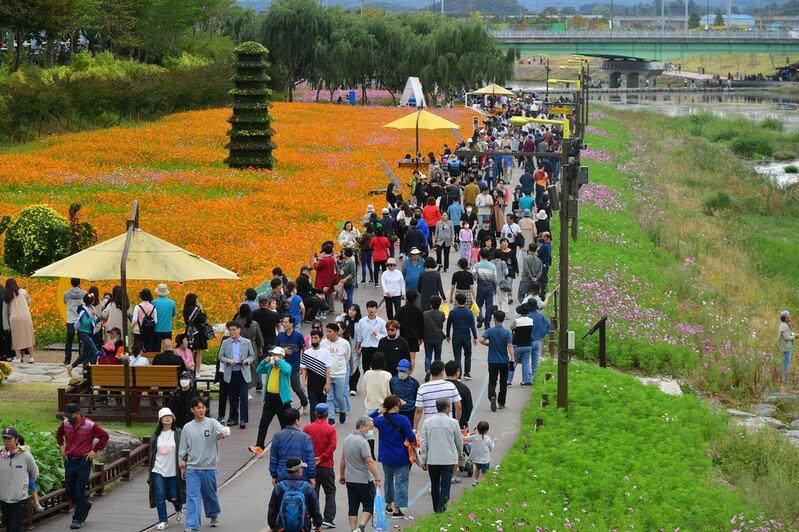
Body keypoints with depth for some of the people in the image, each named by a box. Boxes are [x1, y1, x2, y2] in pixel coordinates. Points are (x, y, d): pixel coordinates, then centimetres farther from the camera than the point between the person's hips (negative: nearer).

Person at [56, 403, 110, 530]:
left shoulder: (90, 425, -11)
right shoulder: (65, 424, 4)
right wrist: (62, 447, 12)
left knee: (79, 491, -7)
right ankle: (85, 505, 34)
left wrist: (94, 450, -7)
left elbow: (104, 436, -4)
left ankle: (77, 519, 0)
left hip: (83, 461, -5)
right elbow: (59, 434, 25)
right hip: (69, 461, 5)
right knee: (69, 490, 8)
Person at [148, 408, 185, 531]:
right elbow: (152, 453, 12)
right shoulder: (156, 435, 6)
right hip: (158, 471, 2)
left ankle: (179, 509, 39)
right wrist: (150, 469, 11)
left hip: (173, 471, -2)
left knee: (174, 496, 4)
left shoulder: (178, 434, -3)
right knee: (160, 496, -3)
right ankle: (163, 521, 7)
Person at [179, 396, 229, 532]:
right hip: (192, 468, 1)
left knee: (210, 494, 16)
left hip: (209, 468, -1)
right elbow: (183, 449, 11)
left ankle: (214, 515, 43)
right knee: (192, 497, -8)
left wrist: (223, 432, -51)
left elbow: (223, 429, -27)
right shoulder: (187, 427, 4)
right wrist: (182, 466, 11)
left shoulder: (212, 423, -5)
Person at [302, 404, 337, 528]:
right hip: (326, 466, -2)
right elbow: (332, 446, -15)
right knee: (330, 492, 9)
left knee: (313, 493, 7)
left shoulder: (307, 428, -1)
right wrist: (321, 458, -12)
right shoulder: (330, 429, -7)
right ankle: (328, 519, 1)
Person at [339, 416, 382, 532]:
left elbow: (343, 459, 17)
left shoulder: (348, 439, 8)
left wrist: (342, 475, 27)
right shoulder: (362, 442, -18)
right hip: (364, 480, -7)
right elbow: (370, 462, -21)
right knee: (369, 506, 1)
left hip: (350, 480, 7)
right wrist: (377, 479, -18)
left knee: (353, 507, 10)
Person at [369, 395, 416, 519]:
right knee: (401, 481, 1)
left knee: (388, 480, 22)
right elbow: (411, 437, -17)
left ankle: (389, 505, 34)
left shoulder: (381, 420, -6)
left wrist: (378, 412, 6)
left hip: (386, 457, 4)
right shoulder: (403, 420, -17)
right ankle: (396, 509, -5)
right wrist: (413, 435, 5)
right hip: (401, 457, -4)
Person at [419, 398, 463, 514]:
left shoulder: (427, 422, -2)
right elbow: (459, 440, 6)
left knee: (434, 485, 15)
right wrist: (460, 453, 26)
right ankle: (441, 507, -10)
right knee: (445, 485, -1)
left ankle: (436, 508, 24)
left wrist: (423, 459, 8)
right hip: (448, 459, -2)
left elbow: (423, 442, 0)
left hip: (432, 459, 2)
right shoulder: (453, 422, -7)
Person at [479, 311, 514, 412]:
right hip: (504, 362, 0)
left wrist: (489, 344, 2)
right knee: (503, 383, 14)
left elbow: (481, 340, -18)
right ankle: (501, 403, 19)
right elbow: (510, 346, -15)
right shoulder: (507, 332, -6)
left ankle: (492, 396, -25)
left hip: (493, 361, 0)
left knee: (492, 382, 3)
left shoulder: (490, 331, -5)